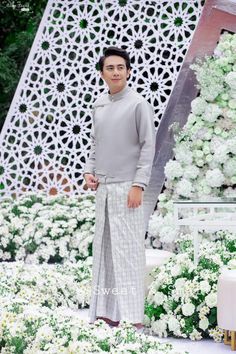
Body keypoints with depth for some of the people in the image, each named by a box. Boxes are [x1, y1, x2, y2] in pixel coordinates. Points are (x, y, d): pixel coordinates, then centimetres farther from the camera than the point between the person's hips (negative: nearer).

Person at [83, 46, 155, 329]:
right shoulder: (99, 106, 12)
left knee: (128, 251, -6)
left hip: (126, 187, -6)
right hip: (102, 188, 6)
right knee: (103, 250, 8)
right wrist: (89, 171, 5)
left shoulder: (138, 104, -6)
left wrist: (138, 185, -15)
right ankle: (108, 312, 16)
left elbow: (148, 146, -9)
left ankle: (133, 317, -2)